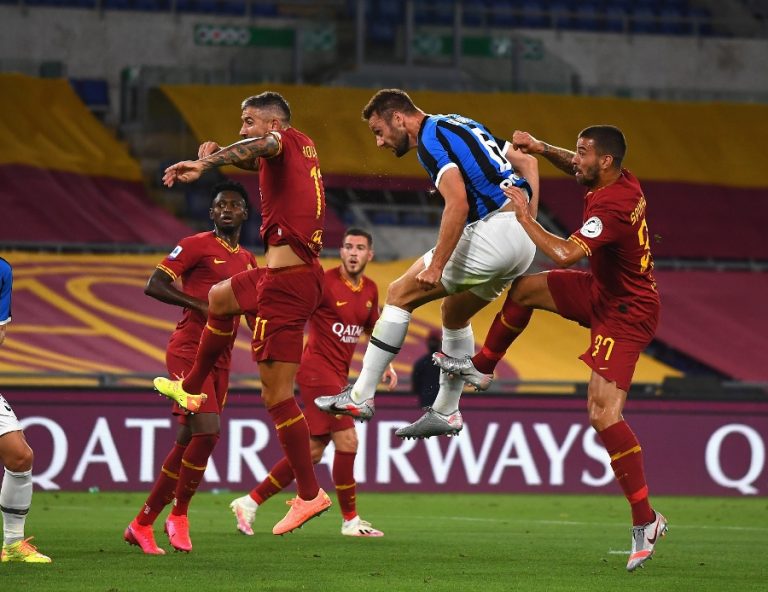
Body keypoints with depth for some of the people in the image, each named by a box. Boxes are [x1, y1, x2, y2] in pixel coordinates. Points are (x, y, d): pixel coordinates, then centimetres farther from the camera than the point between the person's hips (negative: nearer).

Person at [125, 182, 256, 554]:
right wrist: (201, 305, -19)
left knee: (187, 444, 7)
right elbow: (153, 286, -11)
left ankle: (142, 524, 15)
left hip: (220, 360, 7)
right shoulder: (196, 245, -4)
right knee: (207, 432, -19)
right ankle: (179, 516, -6)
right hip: (189, 351, -7)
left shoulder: (248, 261, 18)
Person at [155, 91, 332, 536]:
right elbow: (261, 159, 33)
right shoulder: (304, 148, 16)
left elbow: (261, 147, -32)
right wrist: (219, 153, 11)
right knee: (219, 298, 36)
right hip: (302, 275, 10)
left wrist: (205, 163, -48)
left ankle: (309, 494, -4)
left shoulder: (288, 140, -9)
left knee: (277, 395, -8)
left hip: (287, 282, -10)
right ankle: (192, 389, 50)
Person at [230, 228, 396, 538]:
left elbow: (373, 330, 25)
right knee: (347, 441, -11)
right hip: (318, 369, -8)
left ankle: (250, 502, 15)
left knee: (312, 451, 8)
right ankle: (351, 521, 0)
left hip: (337, 377, 8)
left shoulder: (370, 290, 11)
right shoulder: (324, 282, -13)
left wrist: (386, 365, 14)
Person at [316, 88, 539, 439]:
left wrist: (436, 267, -22)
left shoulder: (430, 140, -8)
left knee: (401, 294, 0)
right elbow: (527, 163, 23)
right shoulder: (462, 125, 21)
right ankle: (445, 412, 29)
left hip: (492, 231, -9)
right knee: (455, 314, 26)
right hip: (523, 244, 9)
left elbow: (458, 204, -22)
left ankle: (360, 396, -1)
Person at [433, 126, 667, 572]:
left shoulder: (612, 207, -31)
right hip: (604, 290, 10)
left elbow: (565, 254, -40)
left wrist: (524, 217, -26)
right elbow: (576, 169, 21)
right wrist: (543, 149, 6)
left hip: (626, 313, -10)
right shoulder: (619, 180, -3)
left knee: (603, 413, -17)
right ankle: (482, 367, 42)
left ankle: (646, 522, -15)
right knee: (524, 289, 20)